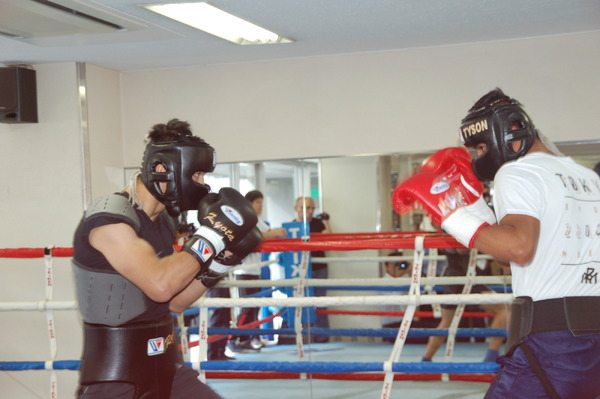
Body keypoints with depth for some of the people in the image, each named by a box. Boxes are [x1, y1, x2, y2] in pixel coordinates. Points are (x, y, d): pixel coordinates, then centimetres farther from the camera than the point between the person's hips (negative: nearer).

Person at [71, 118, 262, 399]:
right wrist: (211, 235, -22)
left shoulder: (163, 220, 9)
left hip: (165, 367, 8)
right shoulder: (109, 218, -18)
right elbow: (160, 286, -30)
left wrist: (220, 259, 1)